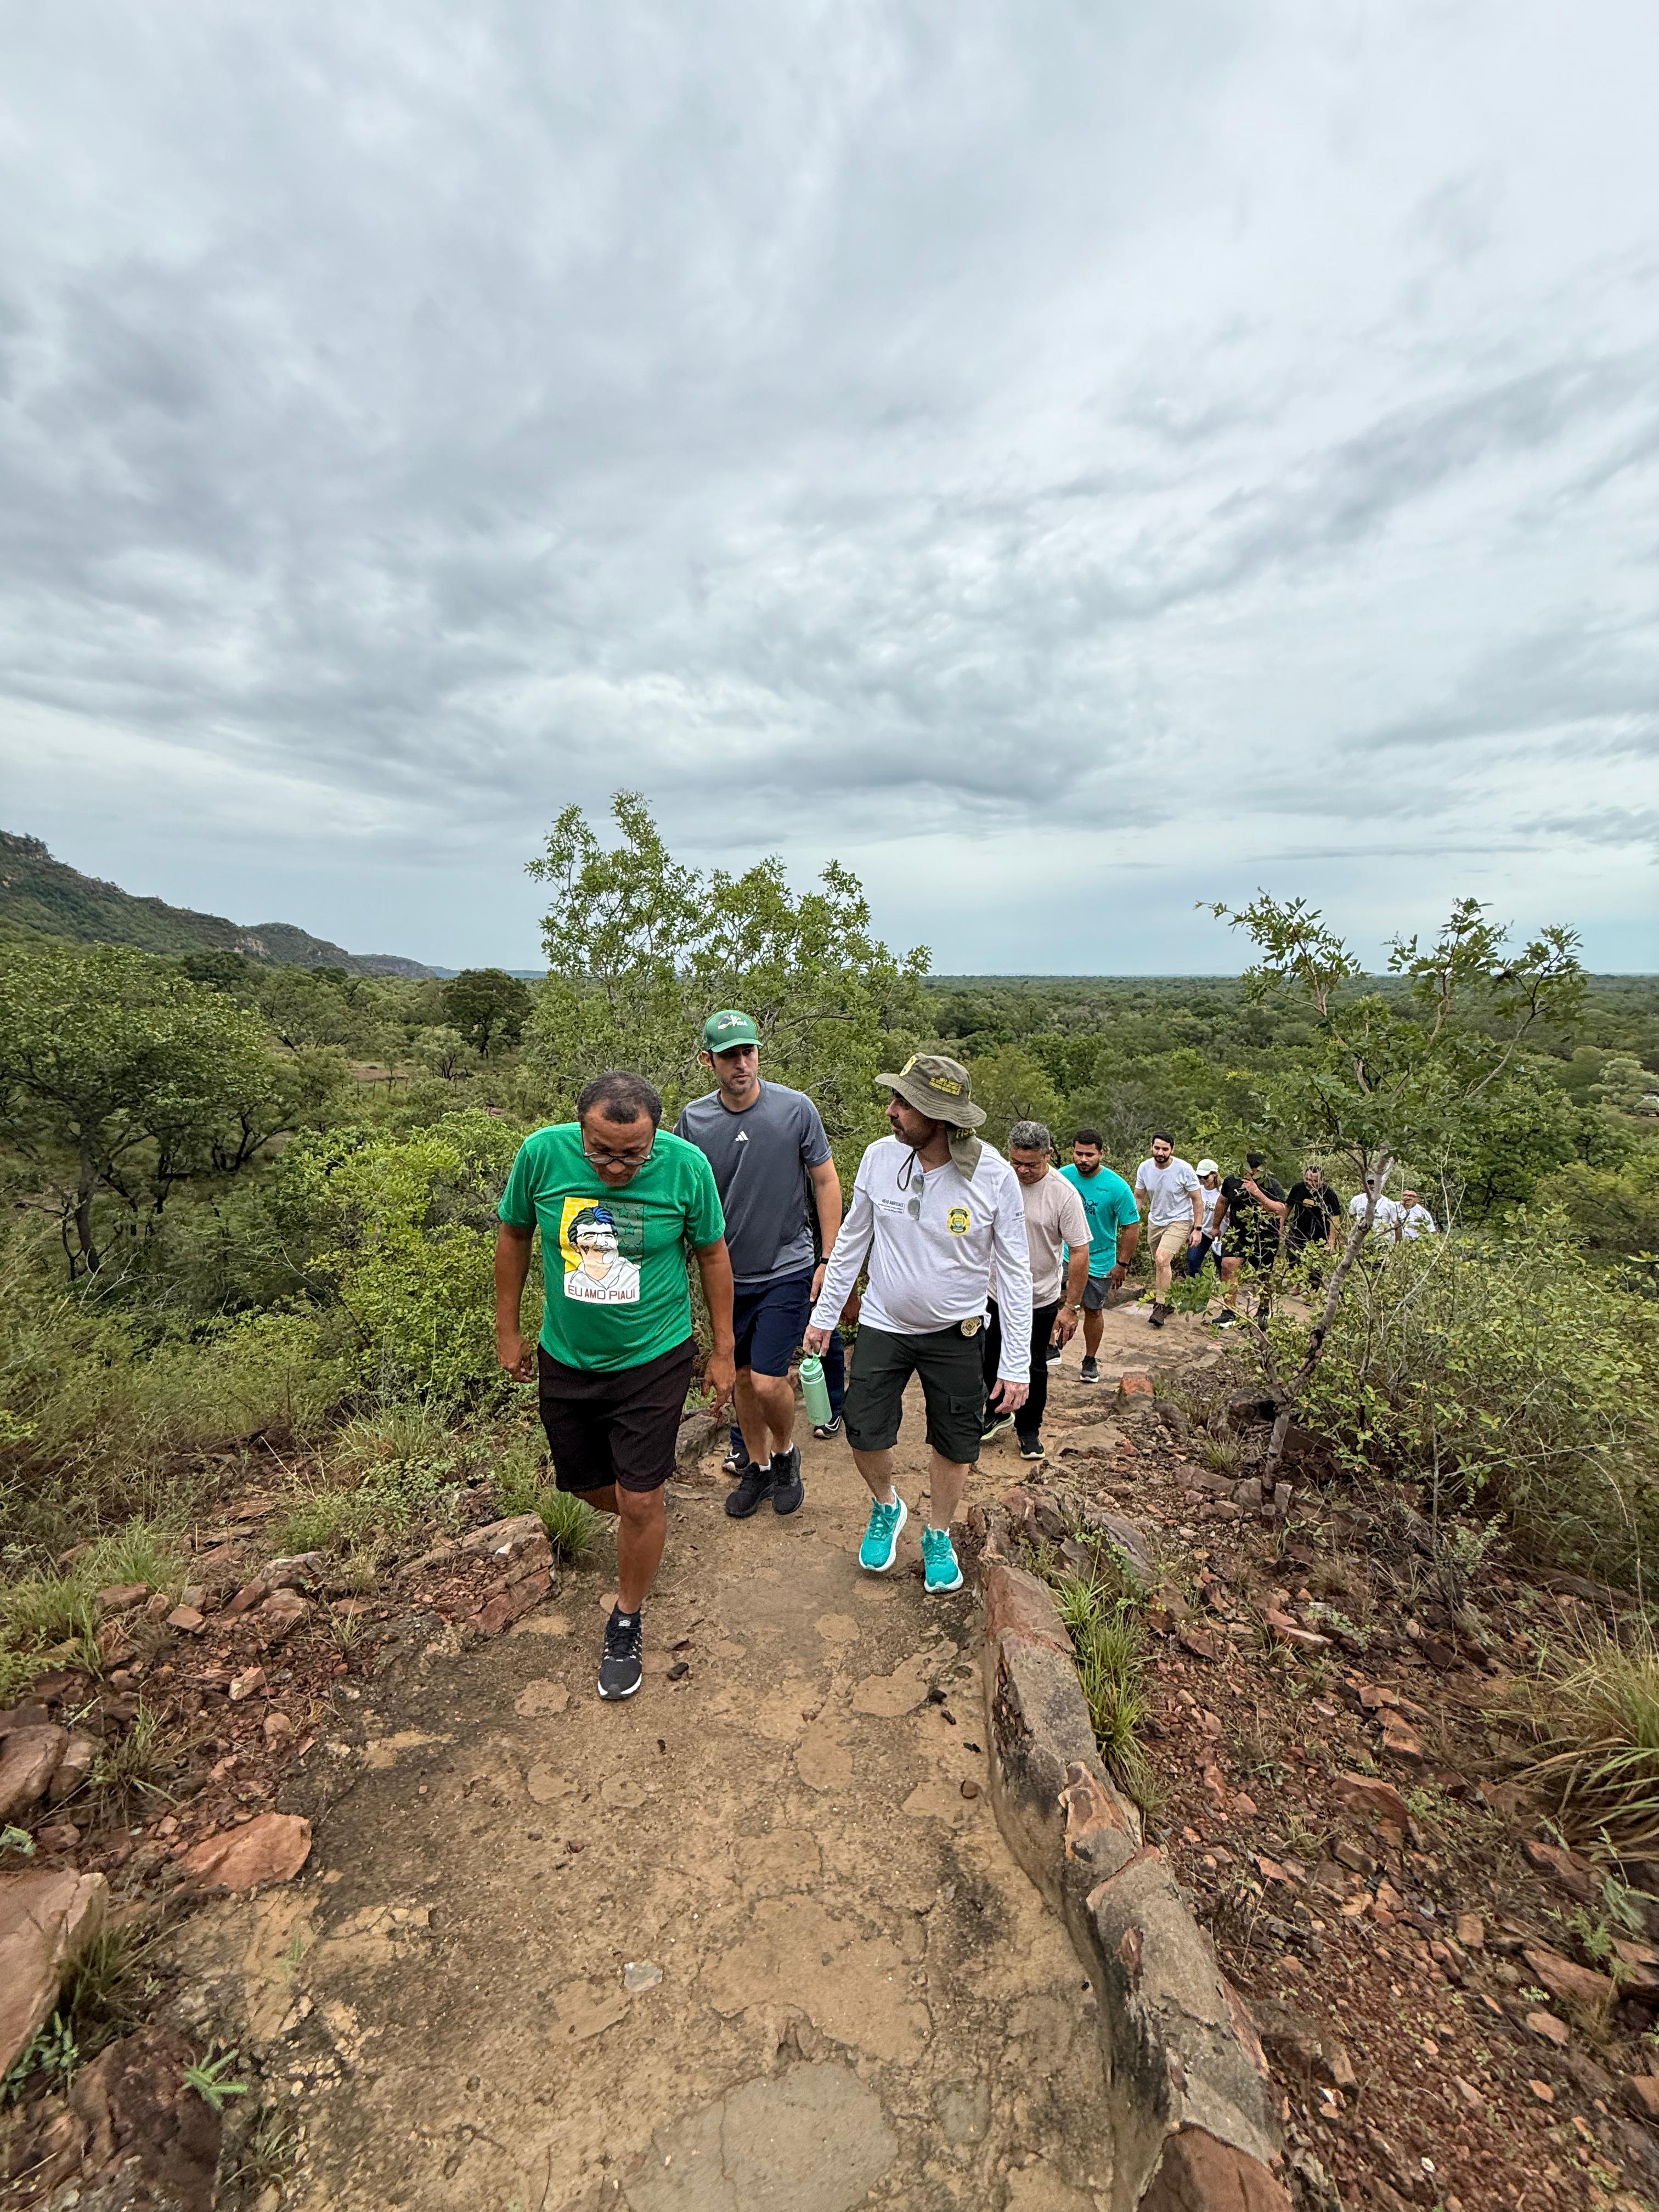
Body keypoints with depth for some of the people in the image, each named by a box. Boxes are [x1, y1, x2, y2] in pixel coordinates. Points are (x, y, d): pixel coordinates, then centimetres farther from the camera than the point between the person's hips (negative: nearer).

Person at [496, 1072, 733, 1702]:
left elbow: (712, 1253, -5)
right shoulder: (542, 1152, -18)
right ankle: (644, 1521, 54)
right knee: (587, 1484, 19)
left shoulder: (686, 1166, -20)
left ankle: (627, 1623, 31)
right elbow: (514, 1235, 0)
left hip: (654, 1358, -2)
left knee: (639, 1500, 2)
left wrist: (724, 1351, 0)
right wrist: (508, 1331, 7)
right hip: (567, 1358, 3)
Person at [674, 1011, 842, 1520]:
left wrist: (831, 1259, -6)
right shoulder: (694, 1119, -6)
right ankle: (758, 1467, 39)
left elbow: (826, 1181, -5)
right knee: (742, 1377, 16)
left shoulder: (796, 1108, -14)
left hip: (786, 1271, -3)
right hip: (729, 1273, 4)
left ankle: (786, 1452, 26)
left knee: (768, 1381, -7)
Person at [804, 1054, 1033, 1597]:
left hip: (956, 1332, -1)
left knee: (955, 1445, 13)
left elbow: (1014, 1272, -12)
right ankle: (886, 1507, 40)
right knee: (864, 1435, 6)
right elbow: (851, 1241, 0)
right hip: (884, 1324, 2)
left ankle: (938, 1536, 41)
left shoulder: (995, 1175, -20)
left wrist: (1017, 1365, -12)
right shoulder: (880, 1156, -13)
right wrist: (824, 1314, 5)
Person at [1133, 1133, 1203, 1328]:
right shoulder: (1144, 1168, -8)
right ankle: (1166, 1299, 37)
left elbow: (1197, 1200, -9)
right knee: (1158, 1263, 14)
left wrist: (1198, 1229, -10)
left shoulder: (1184, 1169, -19)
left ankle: (1161, 1305, -11)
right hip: (1155, 1222, 5)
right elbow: (1138, 1197, 4)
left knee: (1162, 1259, -23)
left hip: (1179, 1221, -5)